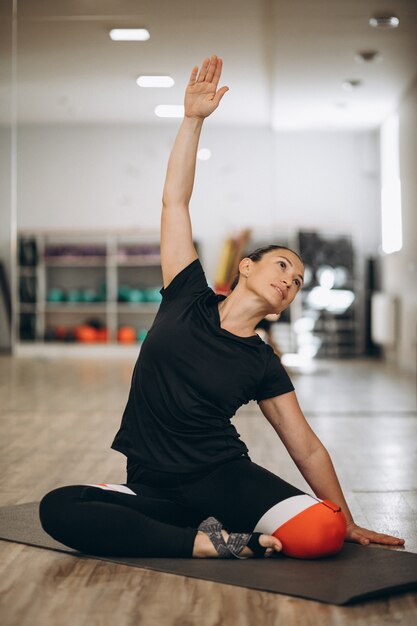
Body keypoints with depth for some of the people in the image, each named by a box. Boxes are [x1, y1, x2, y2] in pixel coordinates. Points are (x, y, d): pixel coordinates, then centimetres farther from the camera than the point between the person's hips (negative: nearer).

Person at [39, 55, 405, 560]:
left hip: (225, 478, 0)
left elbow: (307, 448, 9)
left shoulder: (263, 365, 5)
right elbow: (175, 200, 3)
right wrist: (193, 119, -2)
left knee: (323, 533, -28)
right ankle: (208, 542, -20)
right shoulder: (189, 300, 5)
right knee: (57, 508, -28)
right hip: (155, 489, 1)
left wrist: (348, 523, 8)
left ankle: (222, 533, -2)